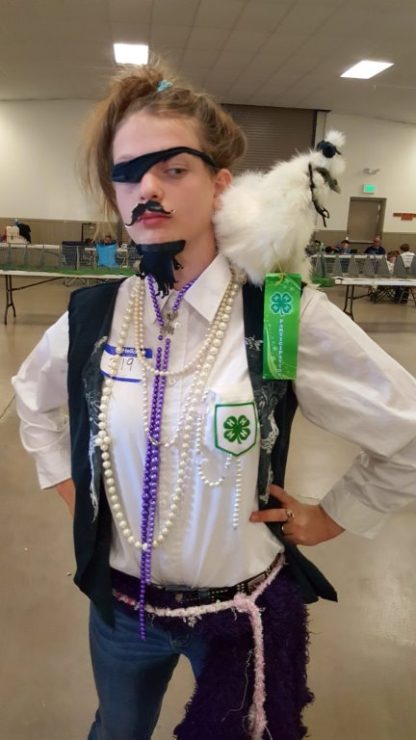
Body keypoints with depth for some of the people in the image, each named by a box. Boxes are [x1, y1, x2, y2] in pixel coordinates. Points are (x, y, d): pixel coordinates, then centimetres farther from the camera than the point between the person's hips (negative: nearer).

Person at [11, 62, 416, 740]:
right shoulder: (92, 314, -10)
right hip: (120, 606, 4)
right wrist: (68, 487, 7)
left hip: (242, 609, -3)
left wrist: (331, 517, -5)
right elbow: (35, 397, 13)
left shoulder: (287, 315, -21)